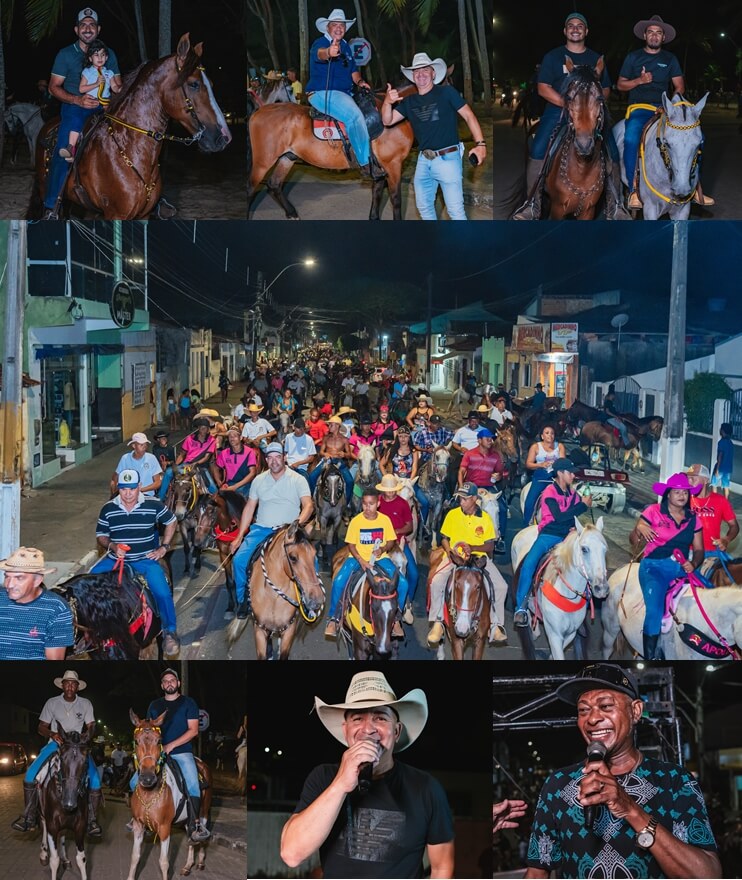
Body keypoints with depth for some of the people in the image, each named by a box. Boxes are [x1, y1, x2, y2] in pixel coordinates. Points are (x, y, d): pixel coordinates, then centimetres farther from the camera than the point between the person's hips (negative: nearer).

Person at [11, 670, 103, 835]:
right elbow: (41, 728, 5)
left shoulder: (85, 704, 4)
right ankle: (28, 817, -10)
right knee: (31, 773, -21)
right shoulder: (52, 703, 3)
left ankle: (92, 820, -11)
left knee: (95, 779, -22)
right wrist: (52, 734, -17)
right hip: (56, 743, 1)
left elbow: (91, 727, 5)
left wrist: (86, 738, -18)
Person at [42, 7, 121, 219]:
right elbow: (54, 87, -2)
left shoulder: (109, 54, 9)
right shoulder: (65, 54, 0)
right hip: (74, 108, -3)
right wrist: (78, 100, -18)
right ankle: (51, 205, 0)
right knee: (63, 153, -11)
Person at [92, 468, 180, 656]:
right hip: (115, 559, 2)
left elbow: (171, 522, 8)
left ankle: (170, 632, -1)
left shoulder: (153, 505, -7)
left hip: (145, 560, -2)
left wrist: (163, 547, 2)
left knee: (162, 592, -24)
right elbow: (100, 536, 5)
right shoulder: (108, 509, -2)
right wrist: (112, 546, -15)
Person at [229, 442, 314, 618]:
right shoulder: (259, 480, 11)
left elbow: (308, 506, -9)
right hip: (261, 529, 3)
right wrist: (239, 537, 7)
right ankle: (243, 599, 7)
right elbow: (249, 508, 13)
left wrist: (298, 523, -30)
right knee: (239, 560, -15)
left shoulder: (298, 479, 1)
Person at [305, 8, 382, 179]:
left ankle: (378, 157, 6)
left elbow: (353, 70, 23)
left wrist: (359, 81, -1)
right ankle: (366, 163, -26)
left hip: (344, 94, 9)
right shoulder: (320, 43, -9)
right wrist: (329, 52, -59)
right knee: (354, 115, -28)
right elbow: (319, 53, -34)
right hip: (322, 93, -9)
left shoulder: (345, 47, 17)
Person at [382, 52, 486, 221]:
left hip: (447, 158, -6)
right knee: (423, 206, 15)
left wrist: (480, 144, -16)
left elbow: (468, 116, -5)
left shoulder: (446, 92, -2)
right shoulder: (409, 102, 12)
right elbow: (388, 120, 5)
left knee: (455, 209, -8)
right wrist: (387, 102, -16)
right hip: (424, 161, 6)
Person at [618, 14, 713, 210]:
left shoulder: (670, 59, 13)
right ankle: (633, 190, -25)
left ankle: (695, 187, -8)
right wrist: (639, 81, -9)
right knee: (631, 139, -34)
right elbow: (620, 85, 9)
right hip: (639, 108, -3)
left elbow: (679, 87, 10)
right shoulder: (633, 57, 9)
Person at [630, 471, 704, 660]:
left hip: (681, 568, 4)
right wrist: (639, 529, -22)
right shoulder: (653, 512, 0)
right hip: (654, 566, -4)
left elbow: (698, 549, 12)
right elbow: (633, 541, 1)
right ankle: (650, 655, -10)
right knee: (654, 610, -22)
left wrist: (693, 564, -9)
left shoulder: (693, 519, 12)